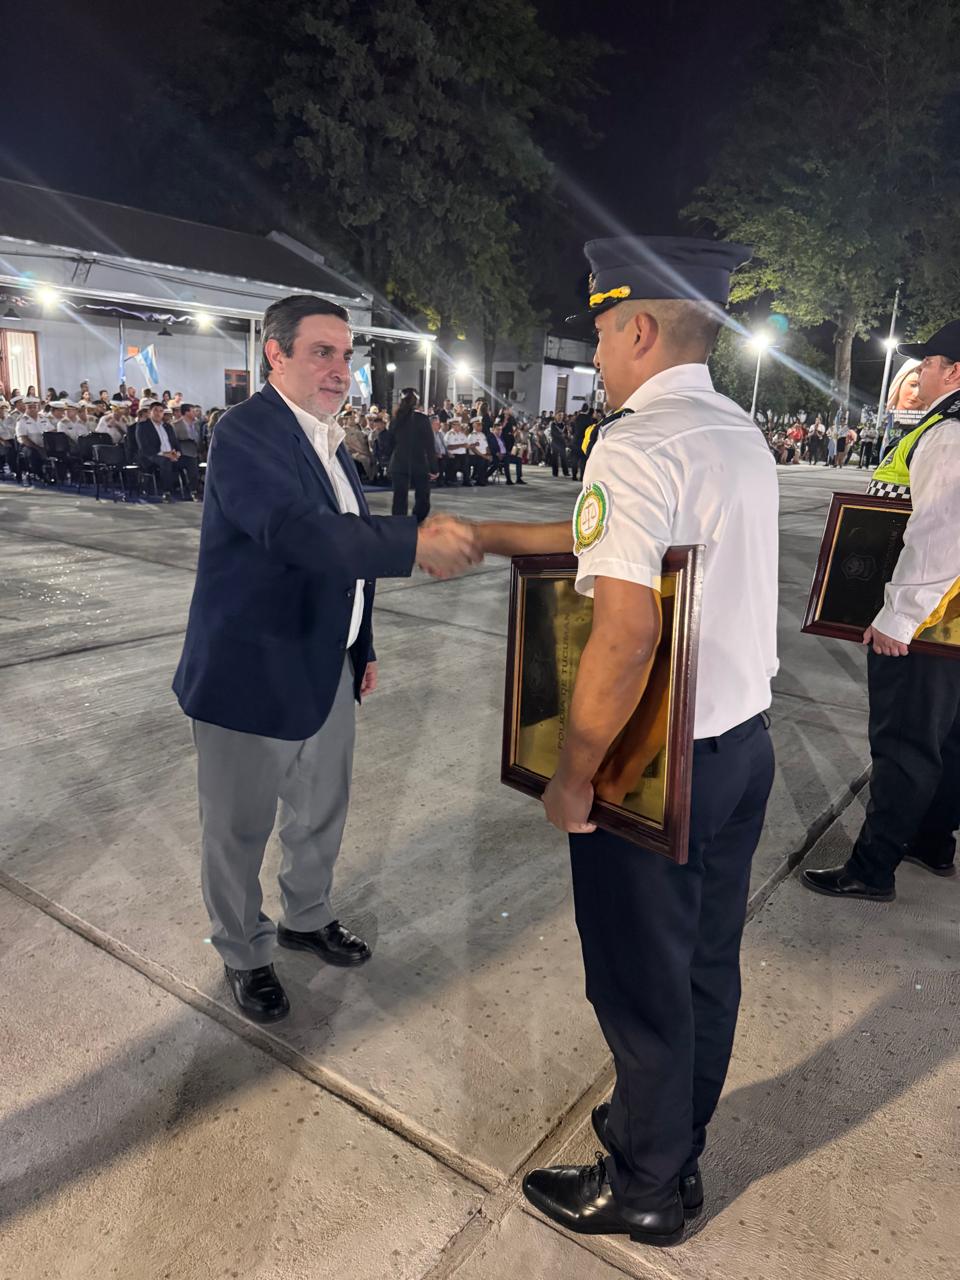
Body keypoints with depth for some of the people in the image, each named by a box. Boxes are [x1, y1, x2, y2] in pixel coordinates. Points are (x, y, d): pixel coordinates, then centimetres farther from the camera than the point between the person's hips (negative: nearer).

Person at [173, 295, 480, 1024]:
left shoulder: (329, 441, 10)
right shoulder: (246, 433, -18)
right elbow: (301, 532, -35)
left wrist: (363, 649, 16)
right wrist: (417, 542, -38)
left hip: (325, 670, 8)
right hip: (253, 675, -8)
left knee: (322, 813, 23)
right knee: (240, 828, 11)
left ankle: (308, 919, 47)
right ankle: (244, 955, 35)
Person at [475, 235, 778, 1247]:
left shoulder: (635, 446, -20)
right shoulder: (743, 439, 9)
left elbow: (625, 634, -29)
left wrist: (572, 777, -17)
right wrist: (485, 538, 19)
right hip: (743, 743, 9)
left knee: (641, 981, 12)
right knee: (706, 962, 23)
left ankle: (642, 1190, 37)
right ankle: (675, 1145, 48)